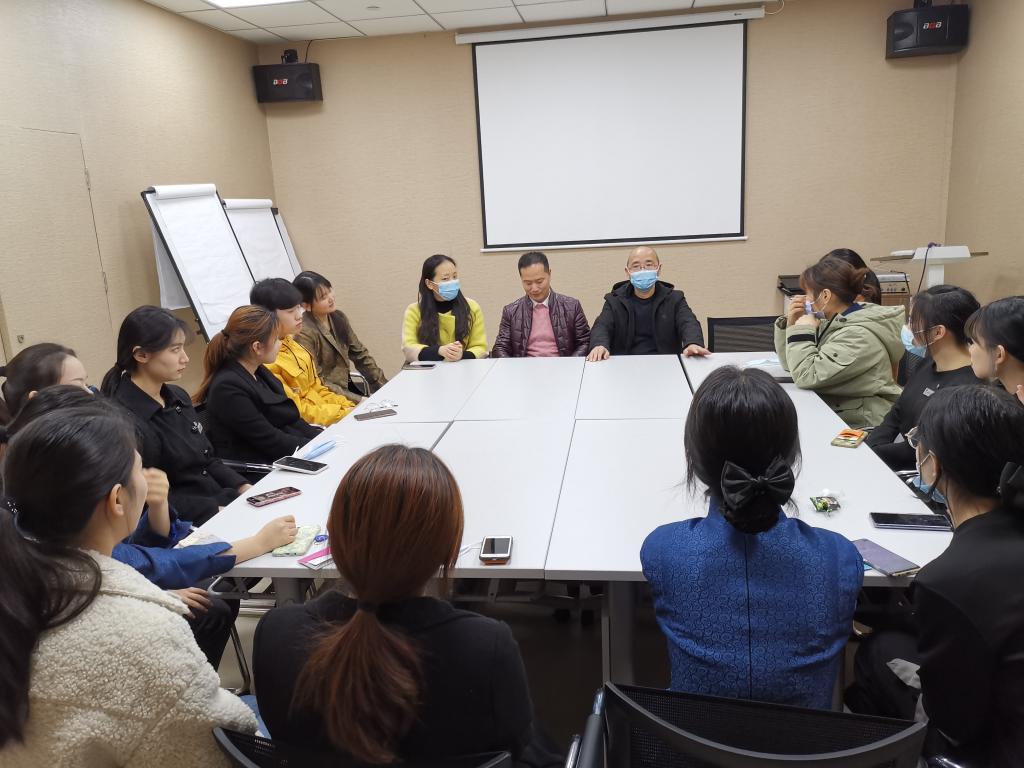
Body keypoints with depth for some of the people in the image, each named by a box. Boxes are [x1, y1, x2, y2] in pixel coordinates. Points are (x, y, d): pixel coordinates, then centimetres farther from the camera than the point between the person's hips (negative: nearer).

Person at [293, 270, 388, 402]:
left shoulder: (338, 317, 5)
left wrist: (386, 387, 4)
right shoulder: (304, 333, -17)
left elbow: (360, 354, 11)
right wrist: (359, 400, -20)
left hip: (348, 388, 7)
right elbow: (316, 383, -18)